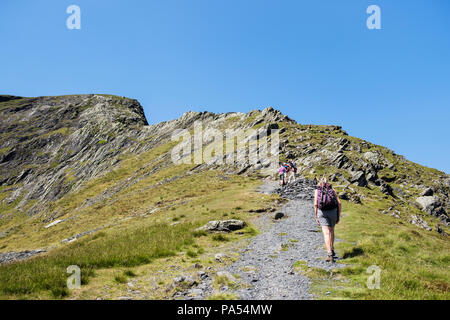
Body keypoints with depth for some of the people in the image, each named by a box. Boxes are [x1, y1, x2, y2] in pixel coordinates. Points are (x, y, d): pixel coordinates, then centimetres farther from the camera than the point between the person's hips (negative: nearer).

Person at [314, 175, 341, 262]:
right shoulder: (332, 190, 12)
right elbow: (339, 203, 3)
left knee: (326, 233, -5)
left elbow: (315, 204, -1)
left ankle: (330, 254, -17)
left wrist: (316, 217, 4)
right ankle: (332, 250, 32)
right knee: (331, 231, 23)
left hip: (322, 212, -2)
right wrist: (338, 216, 9)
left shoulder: (317, 190, 9)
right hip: (333, 212, 2)